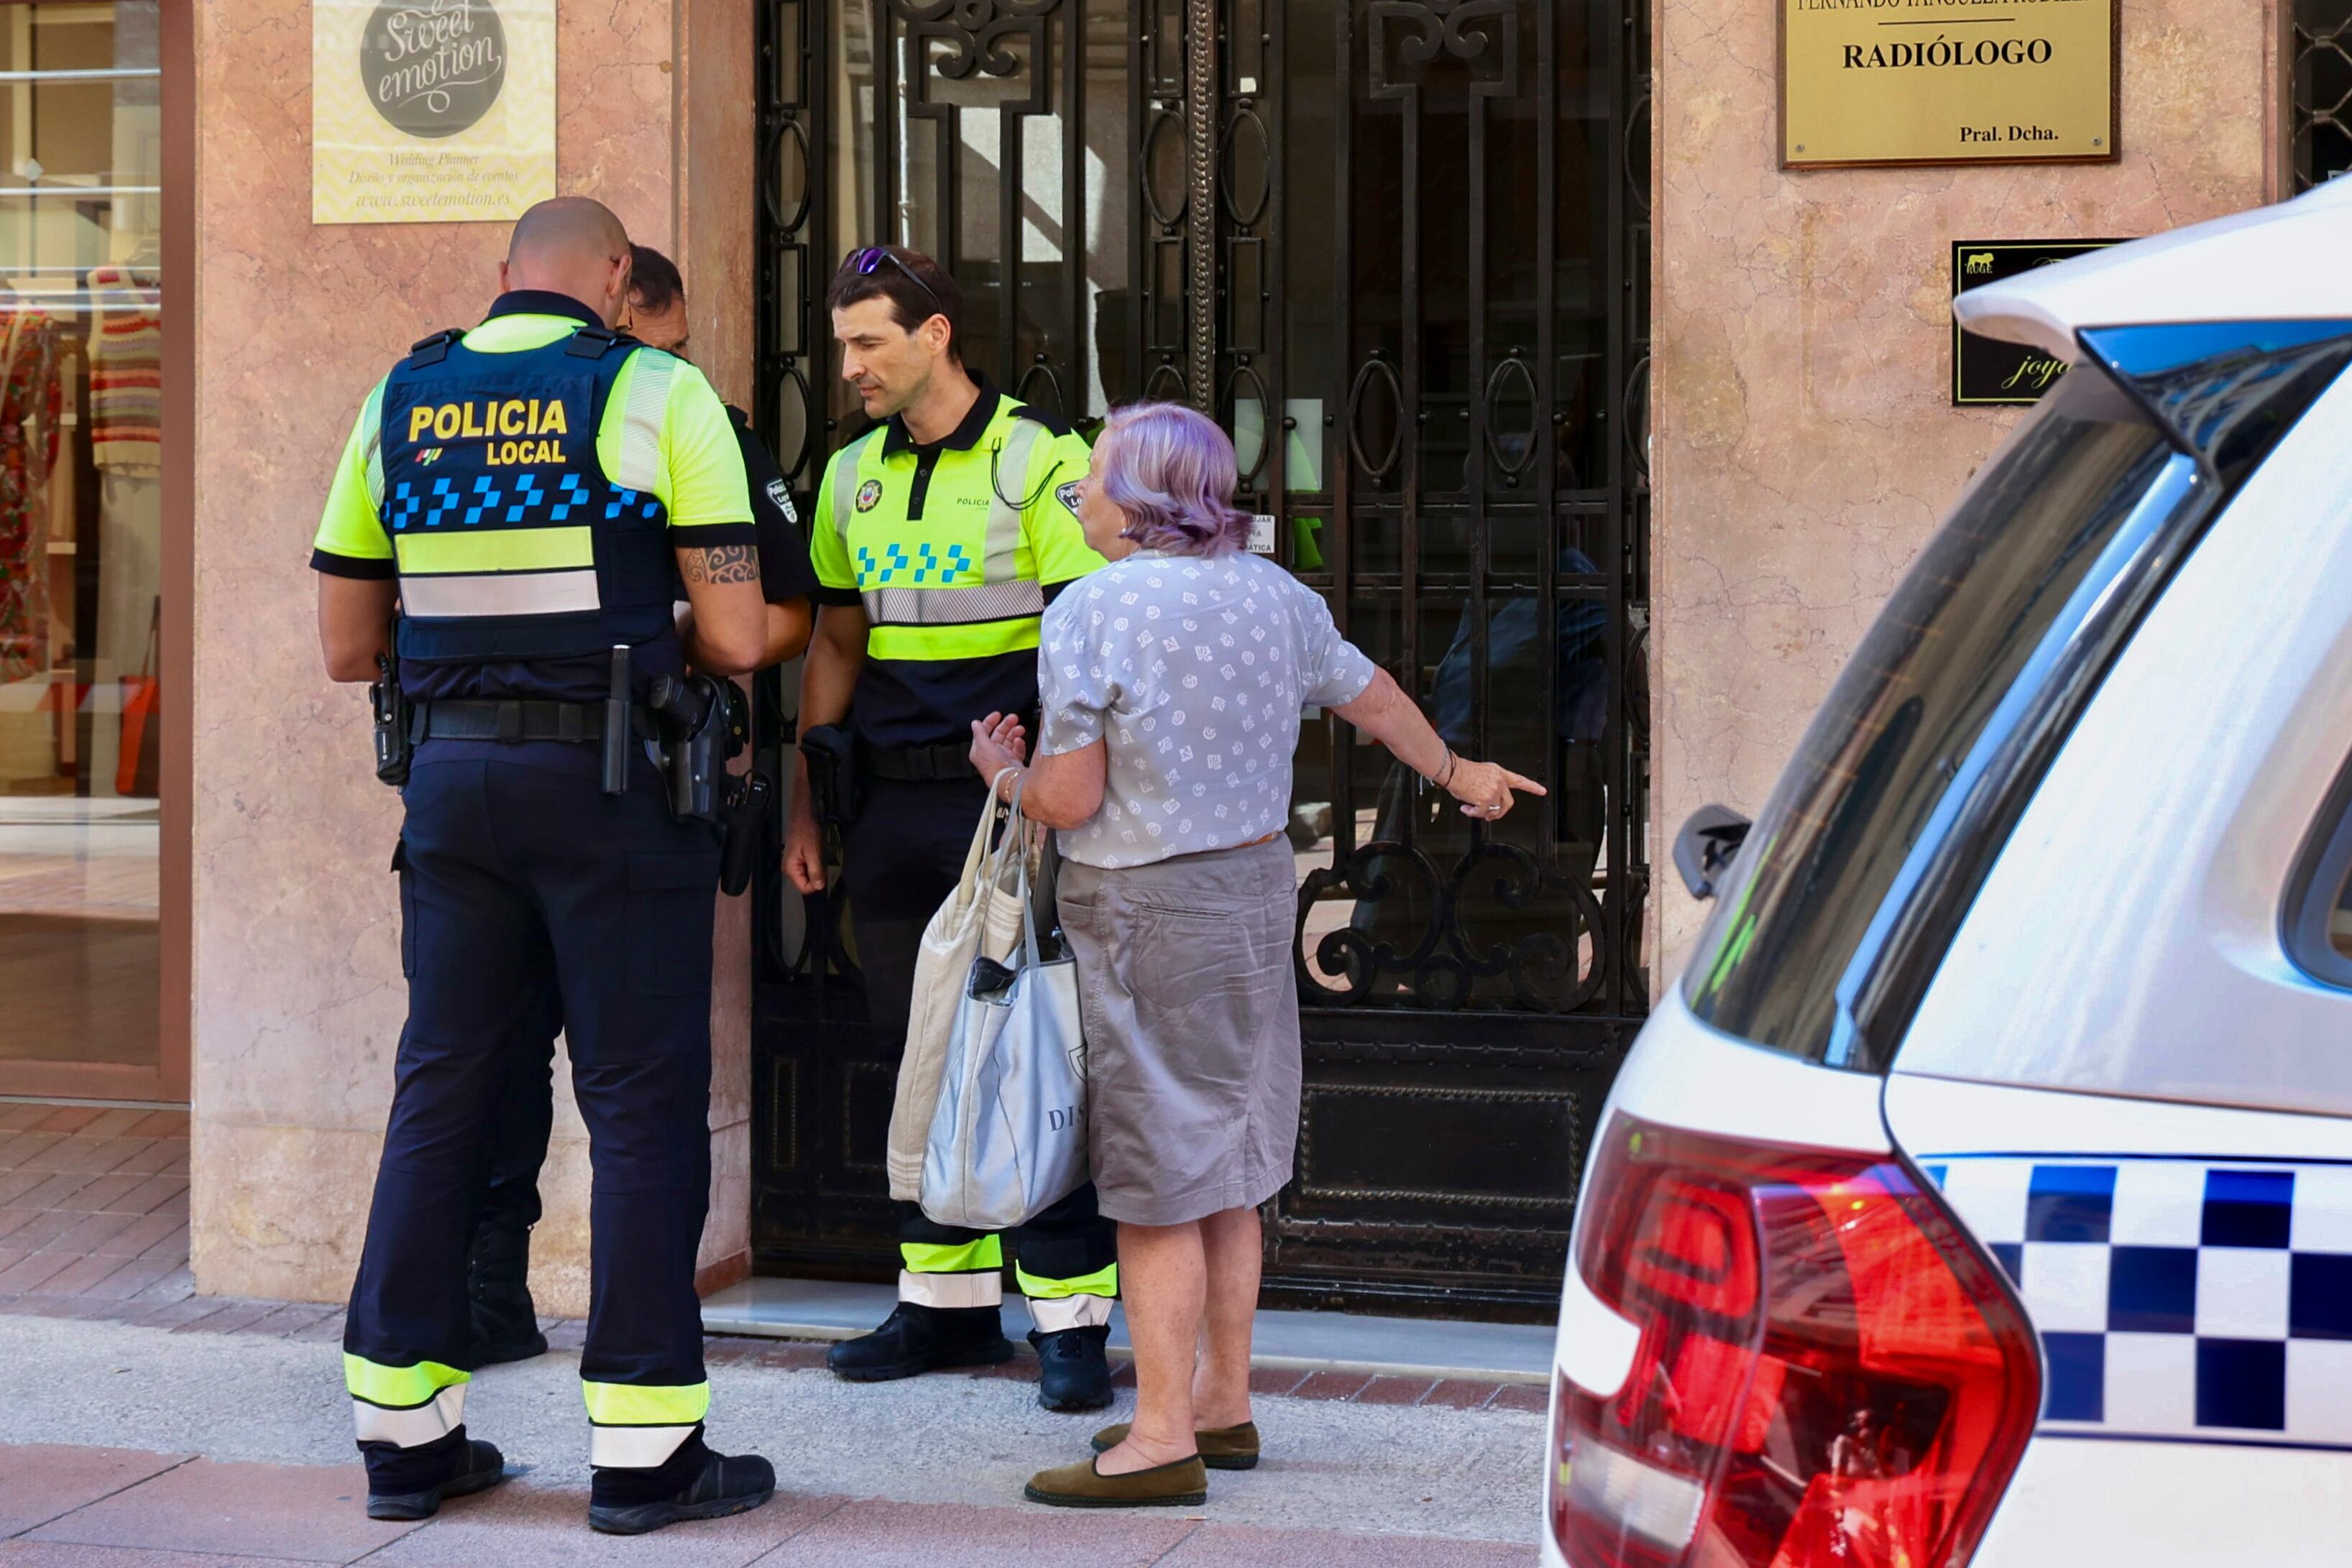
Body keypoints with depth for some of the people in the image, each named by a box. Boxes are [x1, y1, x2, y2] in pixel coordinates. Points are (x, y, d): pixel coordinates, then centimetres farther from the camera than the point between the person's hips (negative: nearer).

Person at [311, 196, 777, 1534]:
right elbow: (735, 640, -9)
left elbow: (348, 645, 12)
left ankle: (404, 1430, 17)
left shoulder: (398, 403, 9)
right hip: (612, 779, -5)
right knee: (641, 1098, 2)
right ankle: (644, 1450, 4)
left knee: (443, 1087, 12)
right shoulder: (659, 394, -5)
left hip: (453, 772, 5)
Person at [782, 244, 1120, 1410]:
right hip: (887, 804, 6)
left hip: (1004, 796, -6)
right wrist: (806, 806, 14)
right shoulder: (852, 475, 12)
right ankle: (948, 1303, 20)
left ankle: (1071, 1313, 4)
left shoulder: (1039, 460, -6)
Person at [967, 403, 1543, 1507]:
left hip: (1145, 912, -7)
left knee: (1156, 1189, -2)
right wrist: (1455, 773, 39)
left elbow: (1069, 802, -16)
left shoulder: (1089, 611, -15)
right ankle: (1222, 1404, 26)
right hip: (1255, 884, 8)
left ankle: (1164, 1440, 2)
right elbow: (1373, 697, 21)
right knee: (1224, 1177, 16)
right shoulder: (1271, 592, 6)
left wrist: (1004, 770, 6)